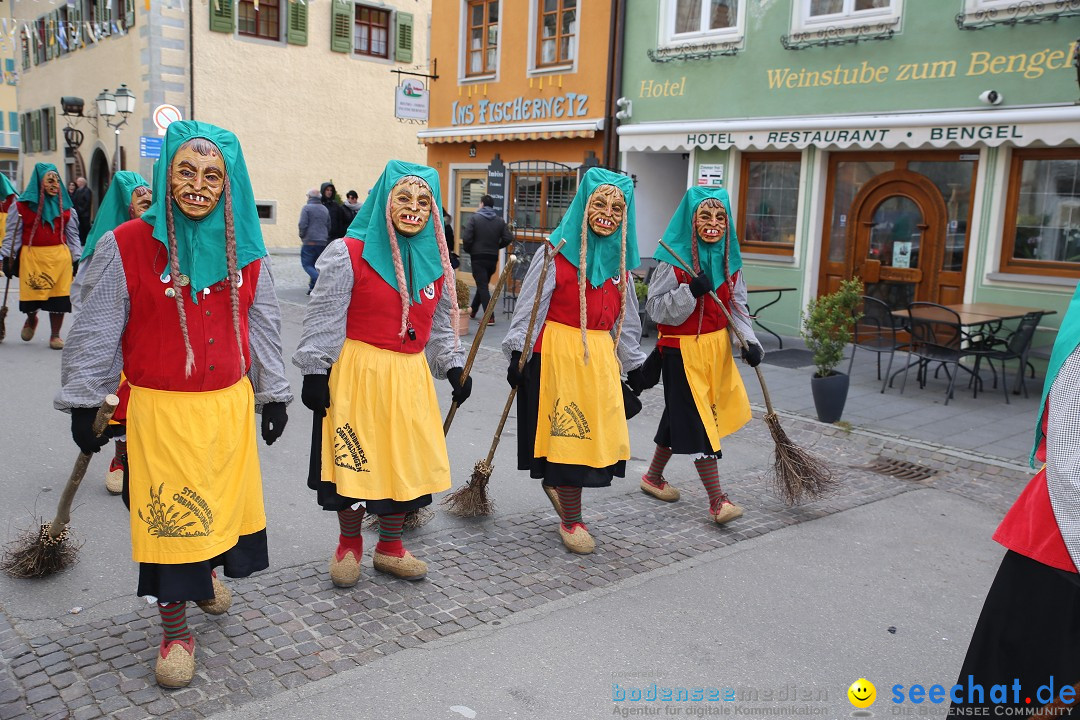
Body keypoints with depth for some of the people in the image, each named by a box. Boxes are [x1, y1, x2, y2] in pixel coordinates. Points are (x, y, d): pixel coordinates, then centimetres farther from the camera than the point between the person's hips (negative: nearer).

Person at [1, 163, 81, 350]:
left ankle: (55, 335, 13)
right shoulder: (22, 205, 2)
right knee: (32, 294, 3)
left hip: (60, 256, 2)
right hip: (31, 256, -1)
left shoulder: (65, 207, 10)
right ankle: (31, 320, 38)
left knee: (59, 296, -2)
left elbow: (73, 235, 13)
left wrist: (76, 260, 8)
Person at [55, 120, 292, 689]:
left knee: (221, 501, 16)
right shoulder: (125, 246, -10)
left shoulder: (245, 251, 1)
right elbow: (96, 332, -3)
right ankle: (176, 629, 20)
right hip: (161, 409, -3)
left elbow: (263, 327, 10)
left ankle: (206, 573, 46)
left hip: (230, 405, 4)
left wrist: (273, 395, 12)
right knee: (169, 518, 4)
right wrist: (82, 403, 1)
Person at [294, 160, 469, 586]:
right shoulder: (348, 254, -8)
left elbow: (438, 328, 16)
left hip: (410, 379, 5)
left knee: (406, 462, 10)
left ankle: (389, 547, 30)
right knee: (354, 462, 4)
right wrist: (315, 372, -11)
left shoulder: (436, 263, 9)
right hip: (357, 374, -5)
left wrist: (454, 367, 7)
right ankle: (349, 544, 28)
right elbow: (324, 319, -8)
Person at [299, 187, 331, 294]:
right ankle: (313, 287, 10)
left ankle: (319, 280, -24)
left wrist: (302, 237, 1)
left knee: (306, 264, -2)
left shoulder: (306, 208, -6)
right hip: (322, 242, 6)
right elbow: (328, 226, 17)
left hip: (309, 242, -6)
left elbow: (303, 224, -13)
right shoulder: (325, 209, 13)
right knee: (314, 264, 13)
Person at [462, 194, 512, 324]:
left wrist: (468, 249, 3)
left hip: (478, 257, -4)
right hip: (493, 258, 4)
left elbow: (466, 238, -15)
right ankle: (473, 310, 33)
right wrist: (496, 247, 11)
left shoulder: (474, 218, -7)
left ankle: (490, 317, -13)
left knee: (482, 286, -5)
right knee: (483, 284, 19)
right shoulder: (500, 221, 4)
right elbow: (508, 238, -3)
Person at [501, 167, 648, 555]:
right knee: (566, 432, 0)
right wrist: (518, 353, -11)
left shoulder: (619, 258, 10)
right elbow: (529, 305, -8)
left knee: (595, 432, 6)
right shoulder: (557, 251, -7)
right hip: (558, 351, -6)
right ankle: (571, 522, 11)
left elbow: (626, 316, 17)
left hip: (600, 354, 6)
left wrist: (633, 363, 19)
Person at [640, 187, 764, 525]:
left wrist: (750, 341, -4)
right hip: (682, 351, -7)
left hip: (718, 346, 7)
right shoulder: (673, 260, -14)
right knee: (699, 422, -6)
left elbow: (737, 306, 9)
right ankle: (717, 501, 0)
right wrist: (690, 291, -29)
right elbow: (655, 307, -15)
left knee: (680, 417, 18)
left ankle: (653, 477, 36)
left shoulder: (729, 259, 4)